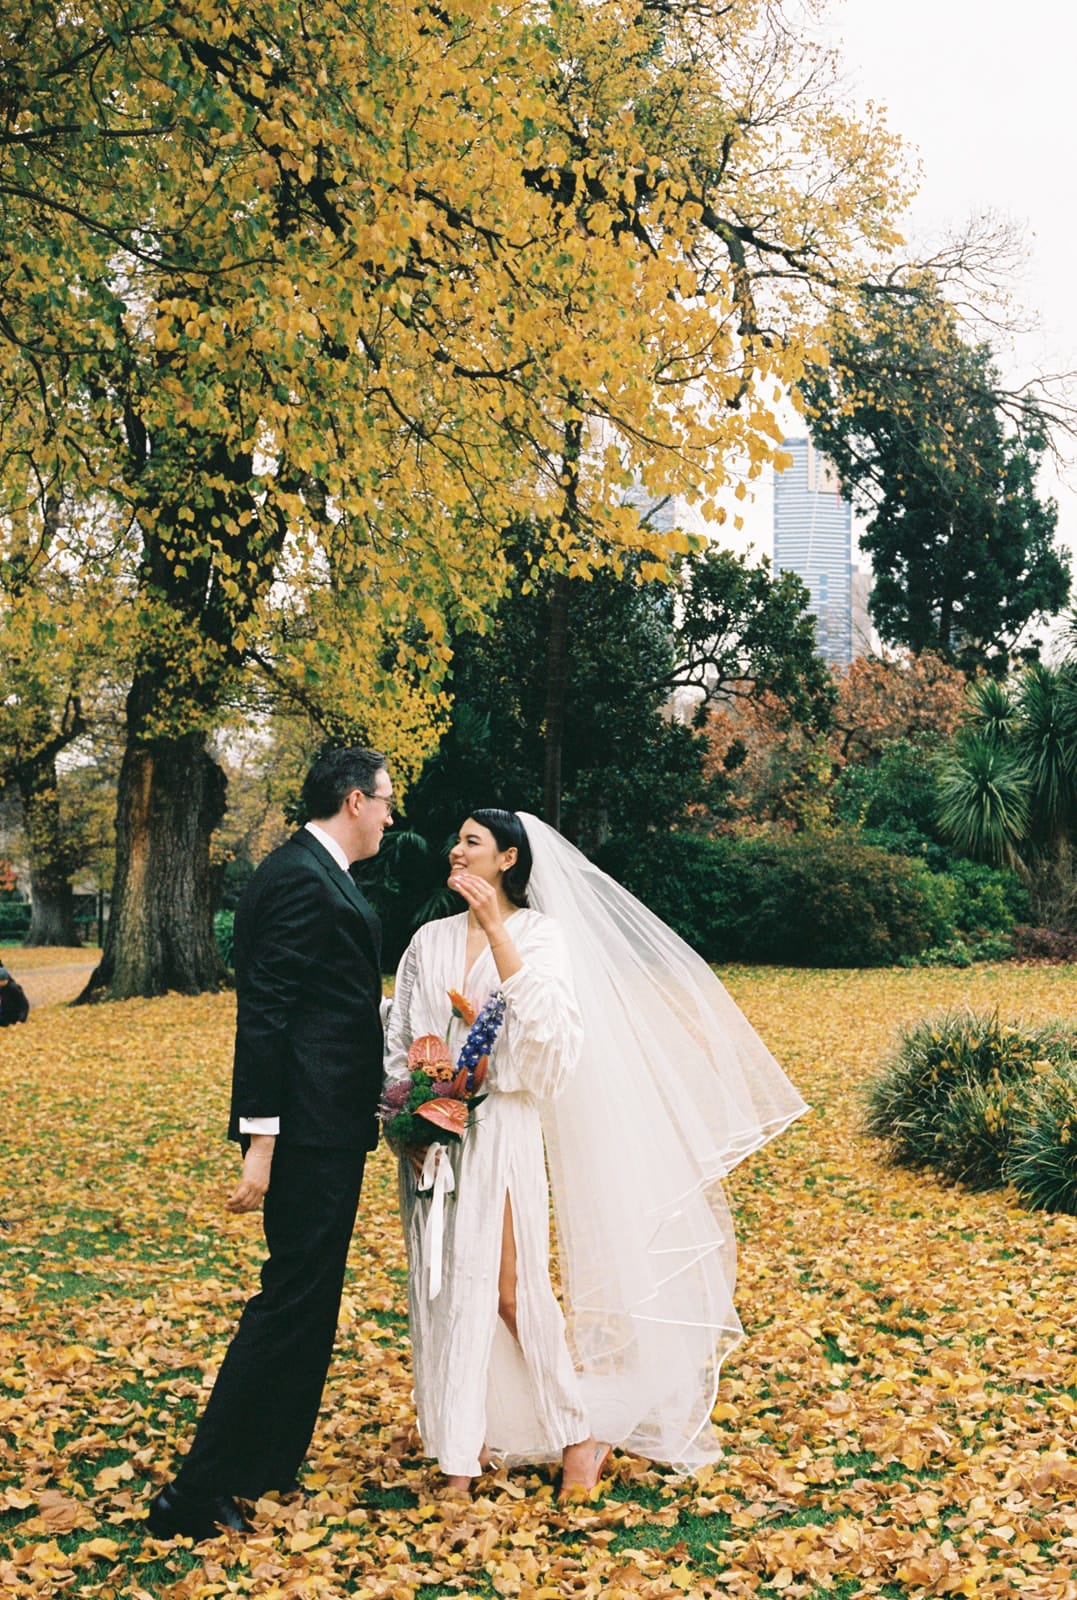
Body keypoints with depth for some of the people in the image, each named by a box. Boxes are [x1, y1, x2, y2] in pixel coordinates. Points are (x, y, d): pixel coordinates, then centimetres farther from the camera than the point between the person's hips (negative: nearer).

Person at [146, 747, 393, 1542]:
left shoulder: (317, 874, 15)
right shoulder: (301, 880, -18)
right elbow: (264, 1015, -22)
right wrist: (260, 1140, -23)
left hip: (329, 1127, 11)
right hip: (309, 1130, -11)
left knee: (308, 1299, 18)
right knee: (292, 1300, -4)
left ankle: (270, 1465, 31)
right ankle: (196, 1492, 6)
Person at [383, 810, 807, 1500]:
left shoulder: (540, 932, -2)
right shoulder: (430, 940, 11)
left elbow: (541, 1017, -20)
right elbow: (398, 1040, 11)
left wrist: (495, 926, -22)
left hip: (501, 1125, -4)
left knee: (512, 1288, -3)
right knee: (442, 1287, 6)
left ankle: (582, 1431, 15)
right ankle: (461, 1451, 18)